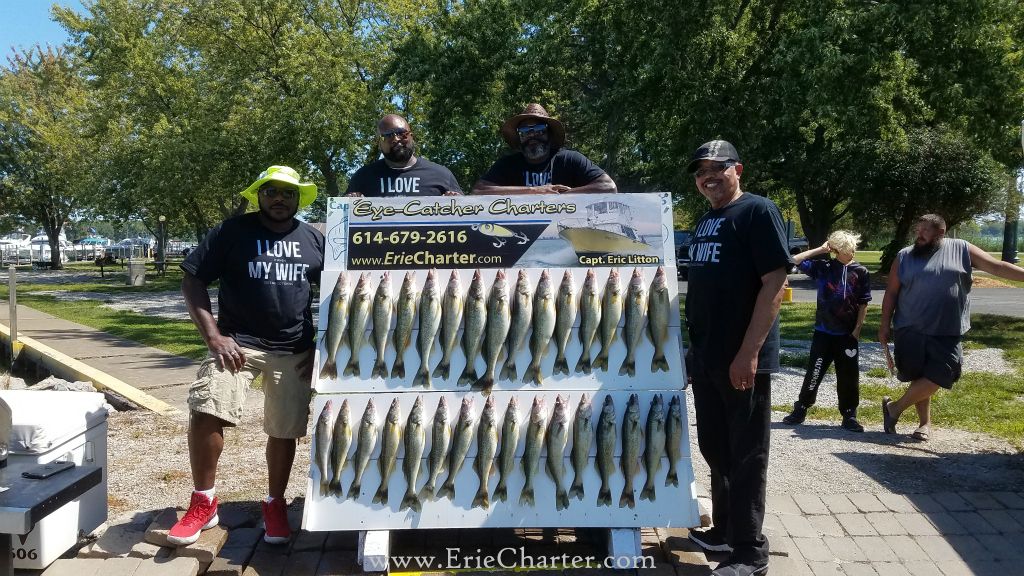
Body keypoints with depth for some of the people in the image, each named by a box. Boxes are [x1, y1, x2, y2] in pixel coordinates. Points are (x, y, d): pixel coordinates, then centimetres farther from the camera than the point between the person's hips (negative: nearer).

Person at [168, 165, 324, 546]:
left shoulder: (313, 239, 8)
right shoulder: (232, 231, -1)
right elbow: (193, 280, -2)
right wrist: (213, 335, -12)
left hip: (295, 350, 2)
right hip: (237, 342, -2)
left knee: (285, 430, 5)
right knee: (205, 412, -17)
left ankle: (275, 504, 25)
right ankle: (203, 503, 1)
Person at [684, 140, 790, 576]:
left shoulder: (758, 211, -9)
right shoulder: (705, 221, 15)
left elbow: (775, 282, -17)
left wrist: (749, 352, -22)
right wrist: (693, 347, 17)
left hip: (742, 359, -8)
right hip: (705, 357, 8)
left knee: (746, 455, 1)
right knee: (715, 450, 18)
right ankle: (725, 530, 33)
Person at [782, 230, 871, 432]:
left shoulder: (860, 272, -1)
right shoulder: (823, 267, -1)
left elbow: (863, 304, 2)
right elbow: (795, 260, -5)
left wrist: (857, 330, -3)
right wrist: (819, 249, -6)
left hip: (848, 334, 0)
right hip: (823, 332, 0)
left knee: (849, 376, 5)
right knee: (814, 372, 3)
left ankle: (849, 416, 17)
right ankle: (800, 409, 15)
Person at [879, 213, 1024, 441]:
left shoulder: (961, 250, 2)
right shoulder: (904, 257, 3)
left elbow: (998, 267, 2)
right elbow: (891, 293, 5)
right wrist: (885, 326, 2)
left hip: (946, 334, 0)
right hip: (910, 331, 0)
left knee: (935, 379, -8)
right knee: (919, 378, 6)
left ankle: (895, 408, 9)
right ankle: (925, 423, 22)